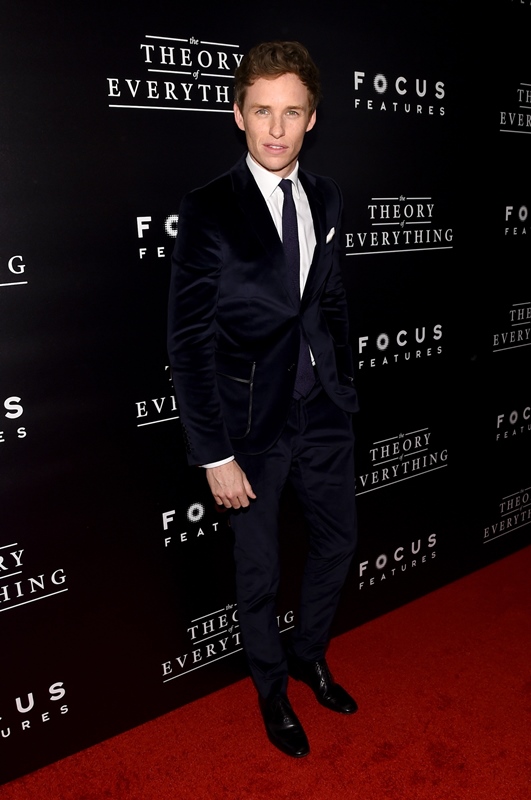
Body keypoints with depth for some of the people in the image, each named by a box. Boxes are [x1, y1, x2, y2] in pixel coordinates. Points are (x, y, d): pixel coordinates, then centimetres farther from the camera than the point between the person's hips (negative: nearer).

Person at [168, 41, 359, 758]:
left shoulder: (326, 199, 4)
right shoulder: (208, 211, -14)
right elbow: (188, 341, -15)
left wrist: (345, 388, 12)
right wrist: (214, 456, -17)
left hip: (325, 414, 6)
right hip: (253, 423, -5)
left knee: (339, 542, 20)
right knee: (259, 569, 13)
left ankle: (310, 654, 49)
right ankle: (273, 688, 42)